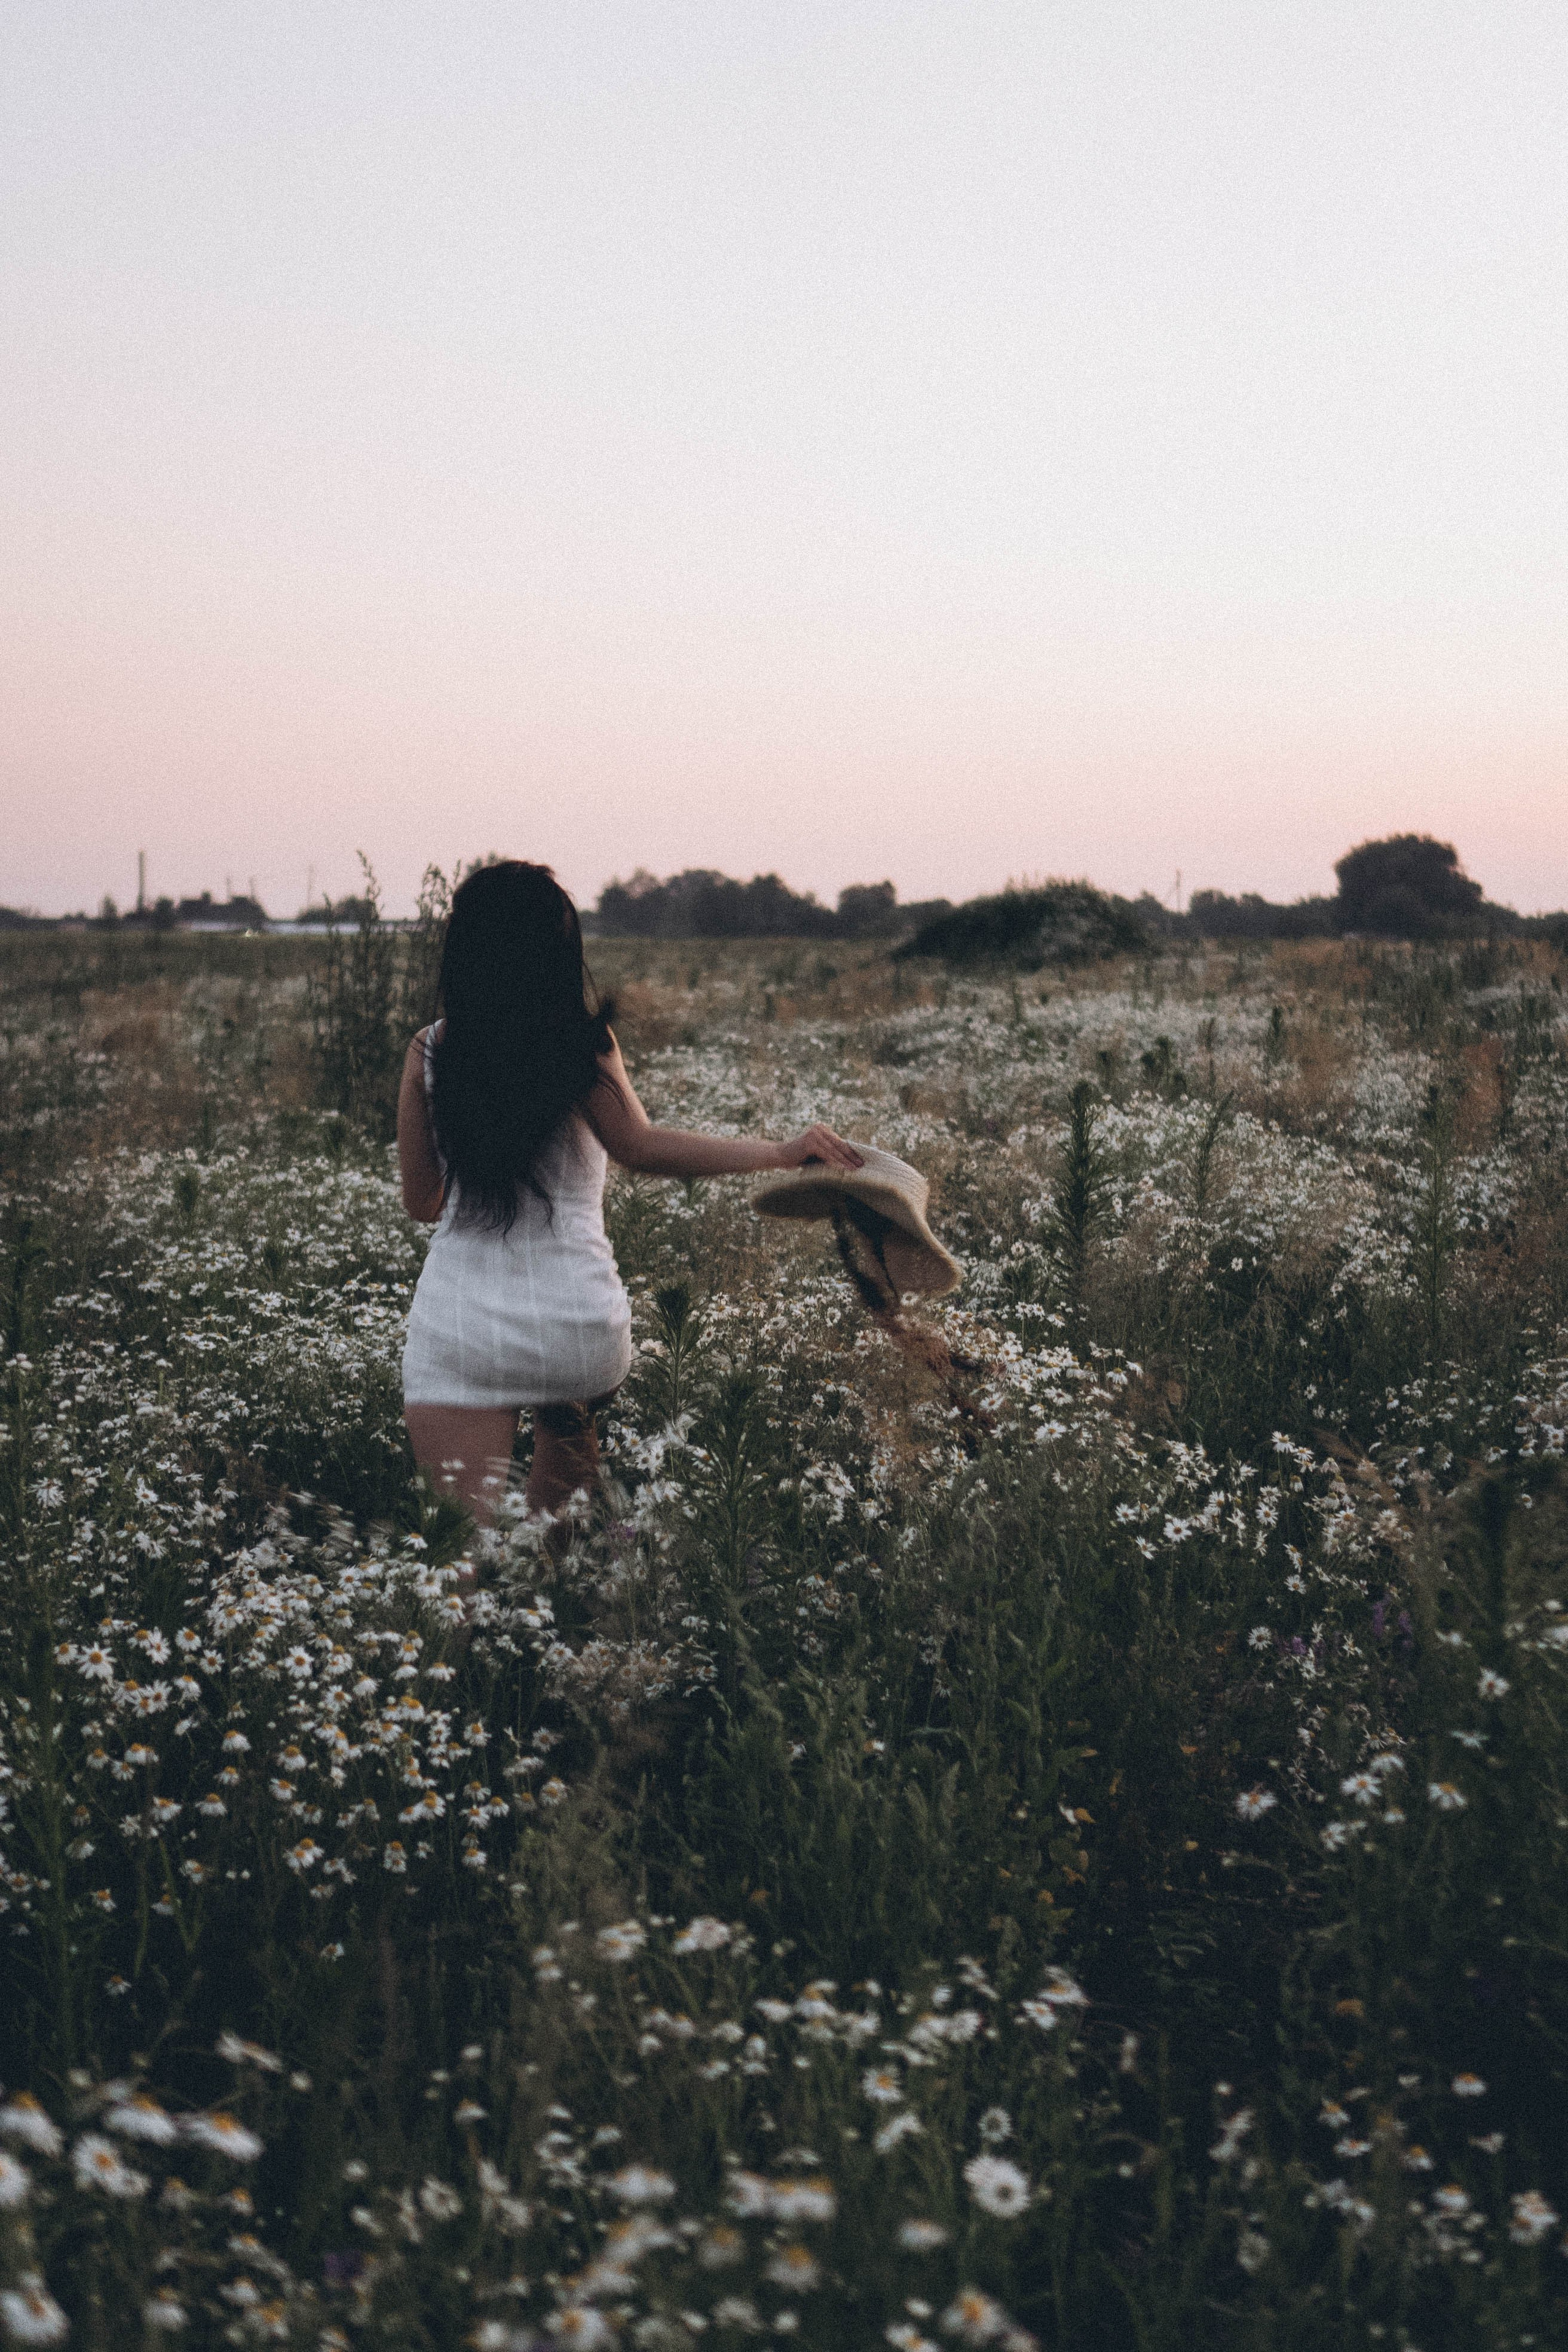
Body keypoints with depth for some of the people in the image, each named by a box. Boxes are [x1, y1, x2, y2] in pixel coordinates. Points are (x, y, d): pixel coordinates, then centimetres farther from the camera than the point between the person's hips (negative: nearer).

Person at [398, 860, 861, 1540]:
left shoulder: (428, 1052, 4)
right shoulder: (581, 1040, -2)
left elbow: (421, 1203, 11)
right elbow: (640, 1147, -18)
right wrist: (780, 1152, -14)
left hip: (458, 1325, 1)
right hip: (576, 1317, 0)